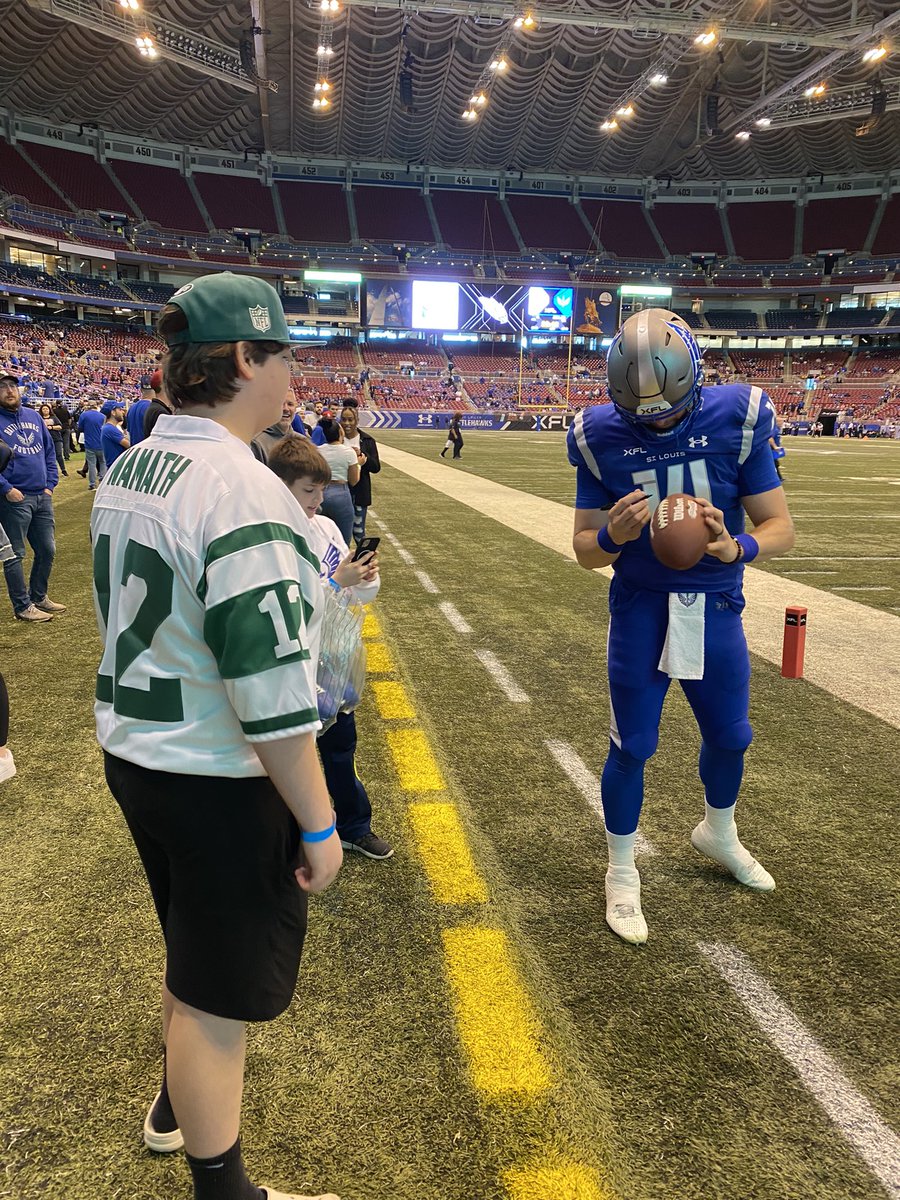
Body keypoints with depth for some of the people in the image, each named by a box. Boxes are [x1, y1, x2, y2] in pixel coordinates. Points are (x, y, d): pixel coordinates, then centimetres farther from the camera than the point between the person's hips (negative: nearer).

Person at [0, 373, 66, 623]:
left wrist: (50, 484, 8)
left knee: (47, 550, 13)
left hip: (42, 497, 6)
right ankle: (23, 606, 11)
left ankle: (38, 597, 30)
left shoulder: (33, 416, 13)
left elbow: (49, 451, 17)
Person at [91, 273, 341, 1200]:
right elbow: (269, 689, -27)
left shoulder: (127, 472, 4)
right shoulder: (240, 490, -25)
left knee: (192, 944, 29)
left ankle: (179, 1102, 53)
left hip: (132, 752, 9)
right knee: (221, 987, 9)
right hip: (218, 780, -9)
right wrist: (318, 823, -17)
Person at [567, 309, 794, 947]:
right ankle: (622, 871, 28)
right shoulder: (603, 438, -11)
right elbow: (585, 549, -6)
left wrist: (736, 547, -30)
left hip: (716, 607, 2)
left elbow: (781, 525, -9)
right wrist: (613, 535, -29)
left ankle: (718, 833, 49)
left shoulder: (737, 422, -13)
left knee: (730, 736, 18)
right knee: (631, 745, 5)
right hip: (640, 609, -1)